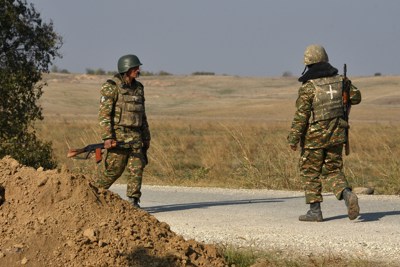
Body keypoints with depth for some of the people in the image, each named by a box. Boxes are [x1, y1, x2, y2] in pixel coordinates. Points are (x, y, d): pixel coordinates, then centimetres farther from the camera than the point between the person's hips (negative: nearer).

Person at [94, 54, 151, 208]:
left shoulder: (138, 88, 13)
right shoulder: (111, 87, -8)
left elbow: (142, 115, 20)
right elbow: (104, 114, -13)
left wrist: (146, 137, 18)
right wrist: (107, 137, -20)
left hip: (135, 136, 6)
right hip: (118, 135, -6)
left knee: (137, 168, -3)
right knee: (113, 169, -2)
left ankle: (133, 201, 0)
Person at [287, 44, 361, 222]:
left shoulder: (308, 87, -14)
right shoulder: (340, 80, 1)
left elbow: (301, 115, -16)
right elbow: (356, 97, 13)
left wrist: (293, 139, -11)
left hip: (314, 137, -5)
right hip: (336, 135, 5)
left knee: (310, 172, 9)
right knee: (333, 171, 13)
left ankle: (315, 211, 10)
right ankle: (347, 195, -14)